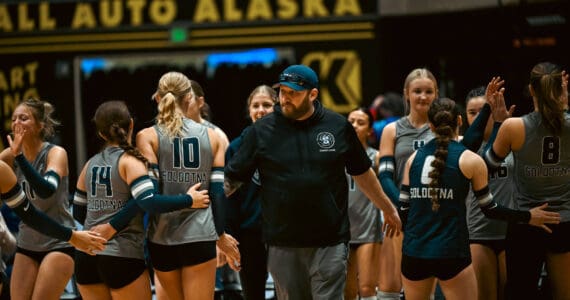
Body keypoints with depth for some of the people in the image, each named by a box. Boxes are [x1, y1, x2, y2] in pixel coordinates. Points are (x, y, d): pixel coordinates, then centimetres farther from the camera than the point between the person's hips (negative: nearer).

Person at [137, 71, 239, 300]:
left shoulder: (147, 137, -1)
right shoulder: (212, 137, 6)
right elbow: (219, 192, 3)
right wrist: (221, 235, 12)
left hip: (162, 238, 0)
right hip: (200, 237, 0)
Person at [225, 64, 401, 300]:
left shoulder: (338, 127, 3)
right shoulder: (261, 131, 1)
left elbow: (362, 173, 15)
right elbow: (233, 178, 4)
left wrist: (388, 209, 23)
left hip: (330, 243, -1)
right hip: (283, 244, 1)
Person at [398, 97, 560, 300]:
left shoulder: (414, 158, 8)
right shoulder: (470, 160, -2)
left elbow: (404, 208, 8)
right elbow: (489, 209, 4)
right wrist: (527, 217, 15)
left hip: (413, 253, 4)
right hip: (450, 252, -4)